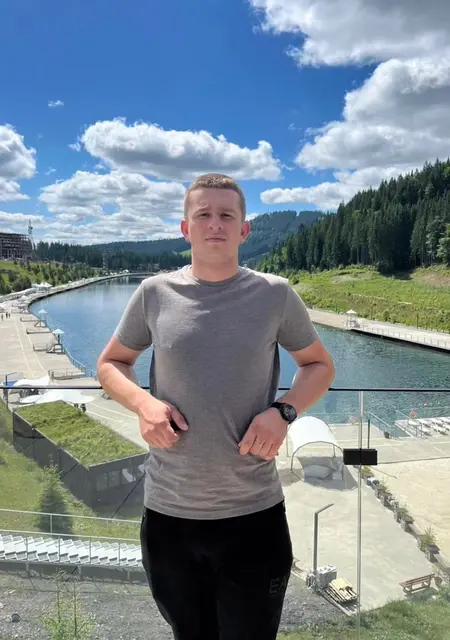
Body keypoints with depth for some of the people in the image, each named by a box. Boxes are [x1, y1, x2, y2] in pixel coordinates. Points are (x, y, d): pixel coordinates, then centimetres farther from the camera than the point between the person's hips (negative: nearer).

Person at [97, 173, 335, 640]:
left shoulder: (275, 294, -6)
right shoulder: (154, 293, -4)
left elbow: (319, 365, 7)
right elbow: (110, 365, 8)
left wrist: (283, 411, -13)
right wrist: (143, 403, -13)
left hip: (254, 514, -1)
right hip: (167, 513, 2)